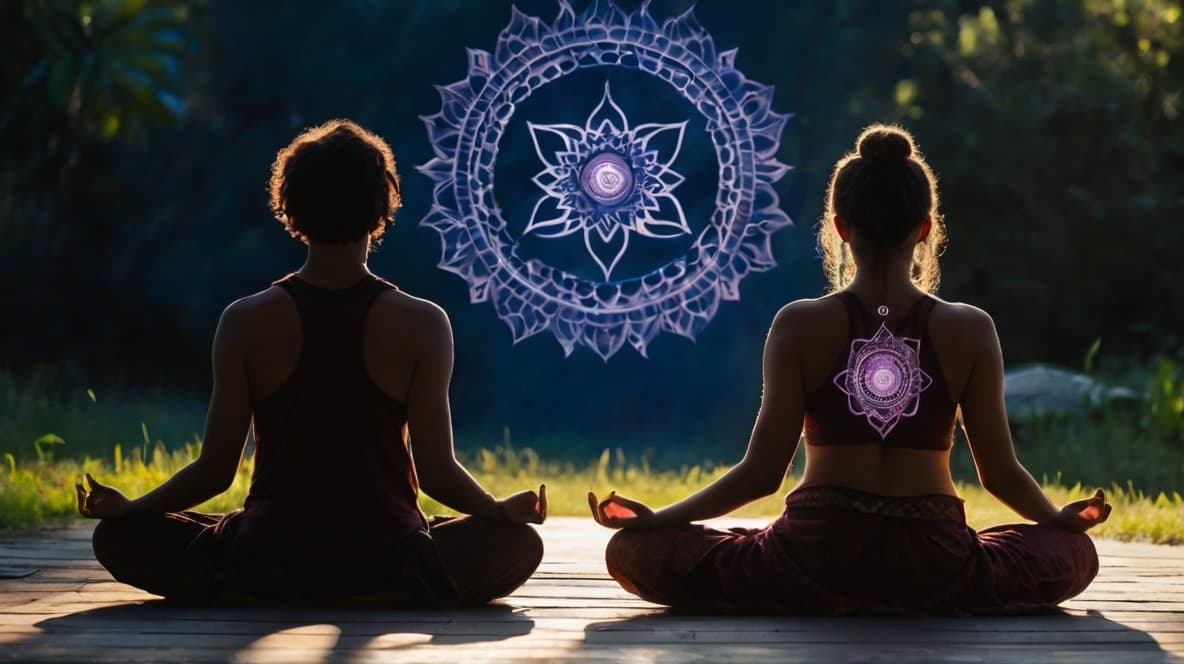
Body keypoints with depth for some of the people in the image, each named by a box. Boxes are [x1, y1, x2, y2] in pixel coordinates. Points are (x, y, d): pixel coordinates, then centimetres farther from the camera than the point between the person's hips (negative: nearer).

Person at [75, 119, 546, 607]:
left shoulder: (245, 323, -7)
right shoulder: (422, 326, -8)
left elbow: (215, 470, -4)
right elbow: (437, 471, -8)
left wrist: (126, 508, 11)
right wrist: (504, 509, 10)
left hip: (265, 576, 1)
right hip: (390, 577, 0)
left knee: (119, 537, 19)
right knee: (518, 542, 21)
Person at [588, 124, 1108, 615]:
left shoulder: (801, 326, -5)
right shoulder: (970, 331, -2)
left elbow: (762, 472, -5)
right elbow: (1001, 473, 4)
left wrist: (656, 518, 7)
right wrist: (1060, 518, 25)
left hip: (817, 559, -2)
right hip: (934, 569, 2)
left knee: (632, 551, 13)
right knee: (1075, 553, 28)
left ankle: (827, 603, 1)